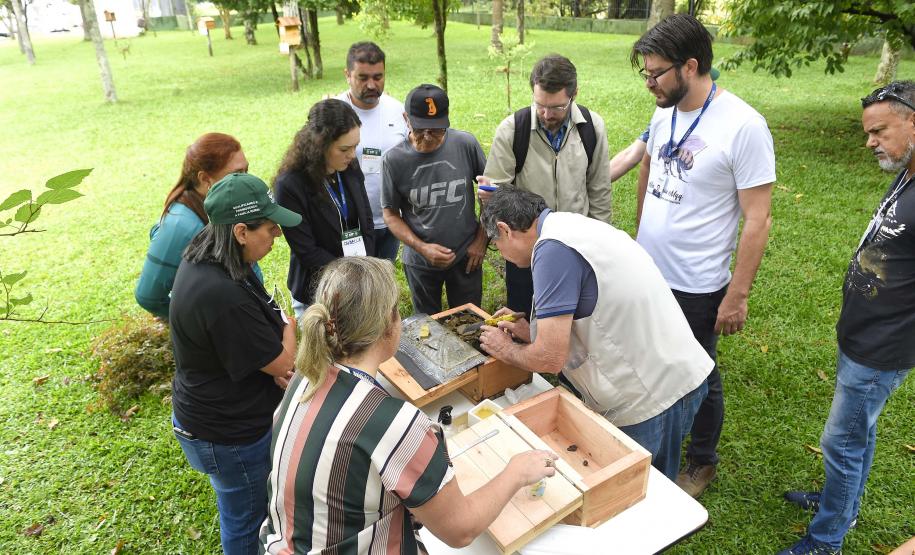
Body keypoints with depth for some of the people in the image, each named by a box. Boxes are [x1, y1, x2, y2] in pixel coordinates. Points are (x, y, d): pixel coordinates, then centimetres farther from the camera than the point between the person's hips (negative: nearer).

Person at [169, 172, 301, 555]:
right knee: (247, 518, 17)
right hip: (229, 435, -9)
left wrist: (274, 365, -11)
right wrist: (290, 327, -4)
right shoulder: (223, 296, -37)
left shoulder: (204, 259, -6)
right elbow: (282, 362, -25)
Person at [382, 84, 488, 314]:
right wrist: (422, 248, -16)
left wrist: (481, 240, -1)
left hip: (466, 256, 0)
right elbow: (391, 214, -4)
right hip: (420, 261, 0)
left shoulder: (466, 144, -12)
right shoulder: (394, 159, -13)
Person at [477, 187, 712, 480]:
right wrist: (532, 332, 14)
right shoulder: (570, 224, 10)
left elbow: (551, 358, -21)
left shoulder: (552, 249, -21)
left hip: (653, 398, -9)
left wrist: (507, 350, 0)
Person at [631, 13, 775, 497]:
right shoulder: (663, 115, 1)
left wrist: (738, 295, -15)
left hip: (696, 287, -6)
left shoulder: (743, 126, -19)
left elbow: (757, 220, -16)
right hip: (646, 273, 6)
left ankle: (702, 461, 39)